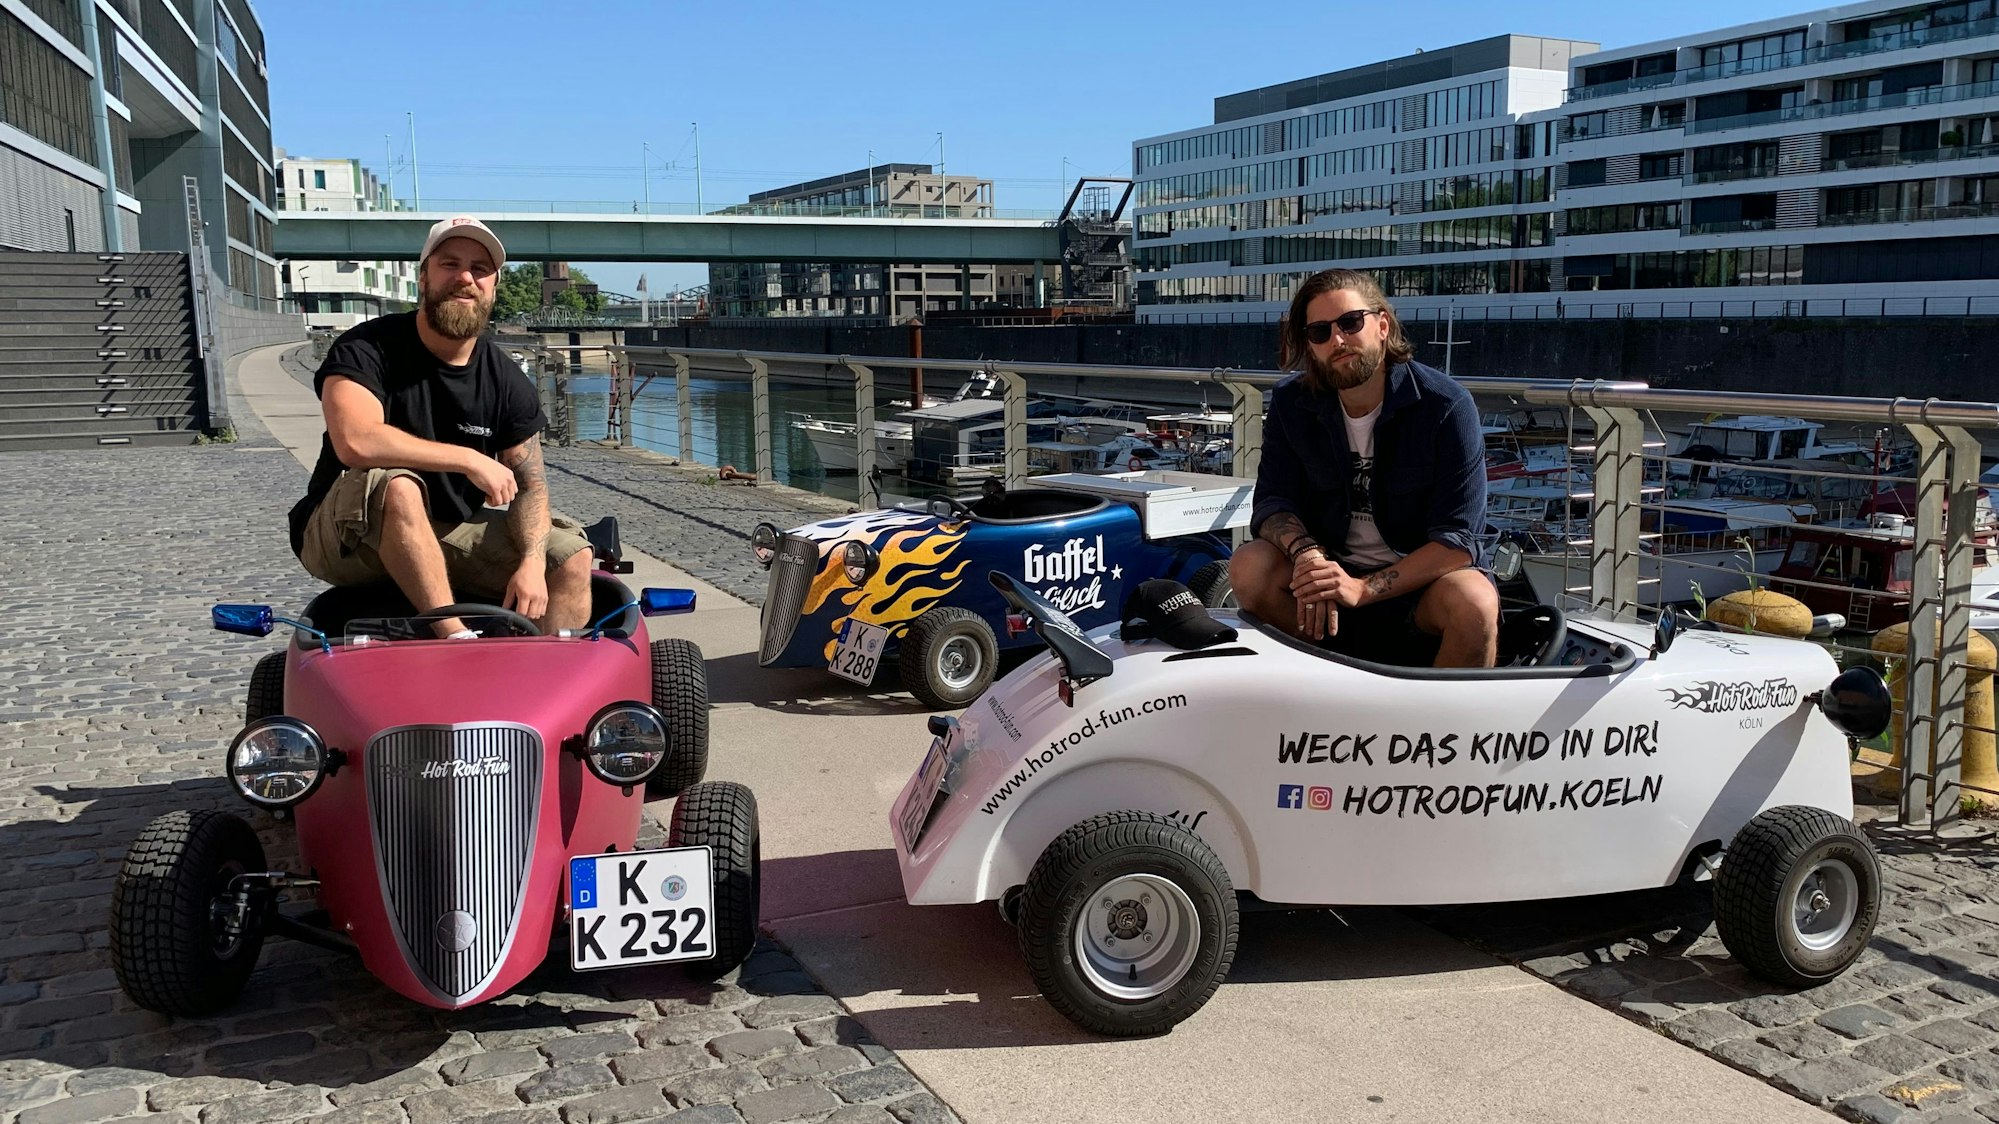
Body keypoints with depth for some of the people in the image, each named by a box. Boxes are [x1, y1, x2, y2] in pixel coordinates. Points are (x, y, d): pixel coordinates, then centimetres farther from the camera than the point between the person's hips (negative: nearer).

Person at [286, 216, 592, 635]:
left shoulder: (507, 381, 0)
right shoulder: (367, 349, -15)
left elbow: (529, 485, -3)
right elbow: (355, 442, -33)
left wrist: (532, 562, -22)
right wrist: (470, 459, -27)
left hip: (449, 534, 5)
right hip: (343, 536, -5)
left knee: (573, 556, -10)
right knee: (395, 487, -38)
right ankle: (458, 637, -38)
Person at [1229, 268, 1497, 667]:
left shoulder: (1446, 405, -14)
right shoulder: (1291, 402, -1)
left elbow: (1459, 539, -17)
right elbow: (1272, 501, -3)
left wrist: (1363, 589, -28)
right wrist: (1306, 553, -27)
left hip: (1422, 578, -3)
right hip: (1333, 570, 3)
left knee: (1475, 602, -34)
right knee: (1248, 566, -24)